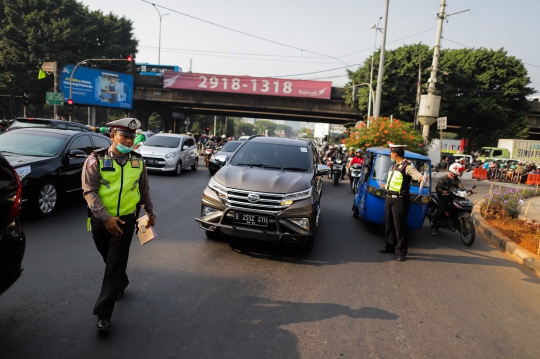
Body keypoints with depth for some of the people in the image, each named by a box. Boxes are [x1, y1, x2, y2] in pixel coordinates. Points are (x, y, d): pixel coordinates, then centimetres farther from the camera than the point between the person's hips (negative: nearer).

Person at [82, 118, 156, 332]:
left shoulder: (138, 162, 1)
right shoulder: (96, 160, -8)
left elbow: (144, 191, 13)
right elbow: (89, 192, -15)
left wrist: (150, 214, 19)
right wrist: (105, 217, -25)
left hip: (126, 220, 0)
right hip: (101, 220, 0)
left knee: (115, 265, -3)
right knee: (109, 260, 18)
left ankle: (103, 314, 3)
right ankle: (122, 283, 47)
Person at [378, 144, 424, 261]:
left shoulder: (407, 165, -13)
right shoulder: (394, 165, 15)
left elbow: (414, 172, -34)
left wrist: (421, 177, -57)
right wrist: (386, 185, 48)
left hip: (400, 200, -9)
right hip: (389, 199, 9)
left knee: (399, 226, -4)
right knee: (388, 224, 16)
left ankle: (401, 251, 5)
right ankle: (390, 246, 29)